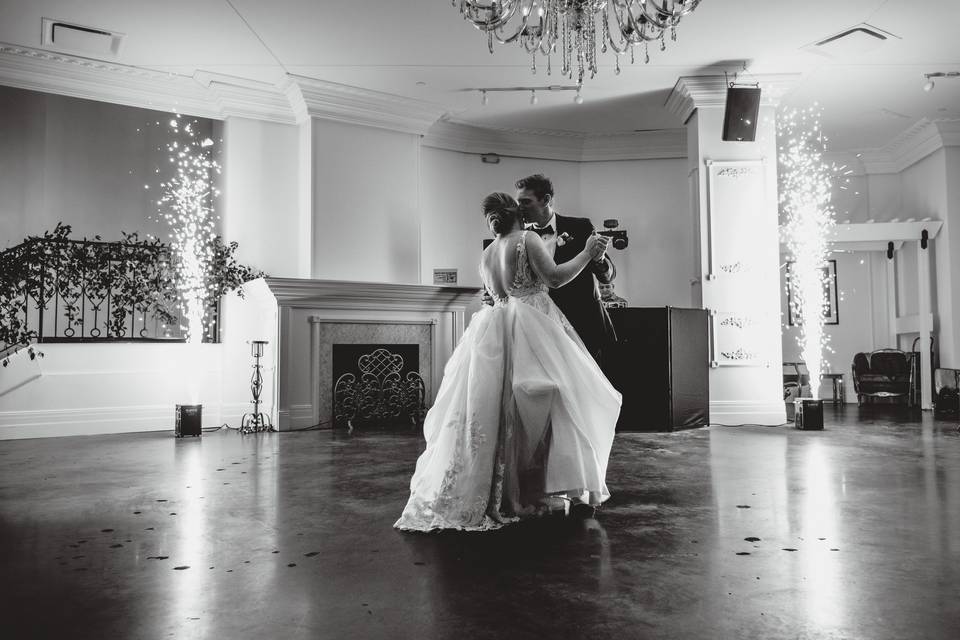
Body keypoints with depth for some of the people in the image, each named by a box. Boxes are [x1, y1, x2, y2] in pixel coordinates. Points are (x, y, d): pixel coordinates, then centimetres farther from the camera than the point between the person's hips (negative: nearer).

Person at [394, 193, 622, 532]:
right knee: (534, 405, -2)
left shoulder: (485, 255, 16)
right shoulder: (527, 238, -2)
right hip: (531, 329, -6)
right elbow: (554, 277, -12)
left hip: (495, 334, 6)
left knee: (491, 407, 8)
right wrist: (588, 252, -3)